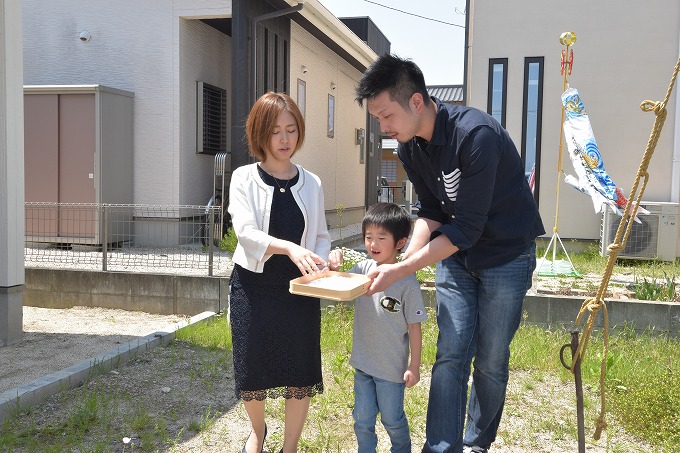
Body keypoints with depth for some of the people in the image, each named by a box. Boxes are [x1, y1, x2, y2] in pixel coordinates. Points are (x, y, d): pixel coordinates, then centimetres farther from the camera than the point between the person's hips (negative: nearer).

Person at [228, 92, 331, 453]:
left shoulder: (311, 183, 4)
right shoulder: (244, 178, -4)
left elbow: (321, 235, 9)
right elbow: (245, 231, -18)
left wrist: (319, 263, -13)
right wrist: (289, 247, -34)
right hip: (253, 287, -1)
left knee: (300, 370, 4)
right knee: (252, 368, 9)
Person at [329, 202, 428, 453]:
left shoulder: (407, 282, -19)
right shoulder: (363, 269, -7)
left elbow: (414, 327, -13)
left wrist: (414, 366, -9)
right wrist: (333, 268, -20)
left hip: (392, 367, -4)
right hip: (363, 362, 4)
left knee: (392, 419, 16)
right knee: (362, 419, 18)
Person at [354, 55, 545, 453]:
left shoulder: (475, 134, -30)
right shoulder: (410, 146, -6)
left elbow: (466, 229, -30)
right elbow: (432, 212, 1)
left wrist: (400, 271, -29)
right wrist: (405, 256, -17)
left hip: (507, 253, -5)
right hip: (455, 252, 5)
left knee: (491, 360, 6)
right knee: (451, 354, -1)